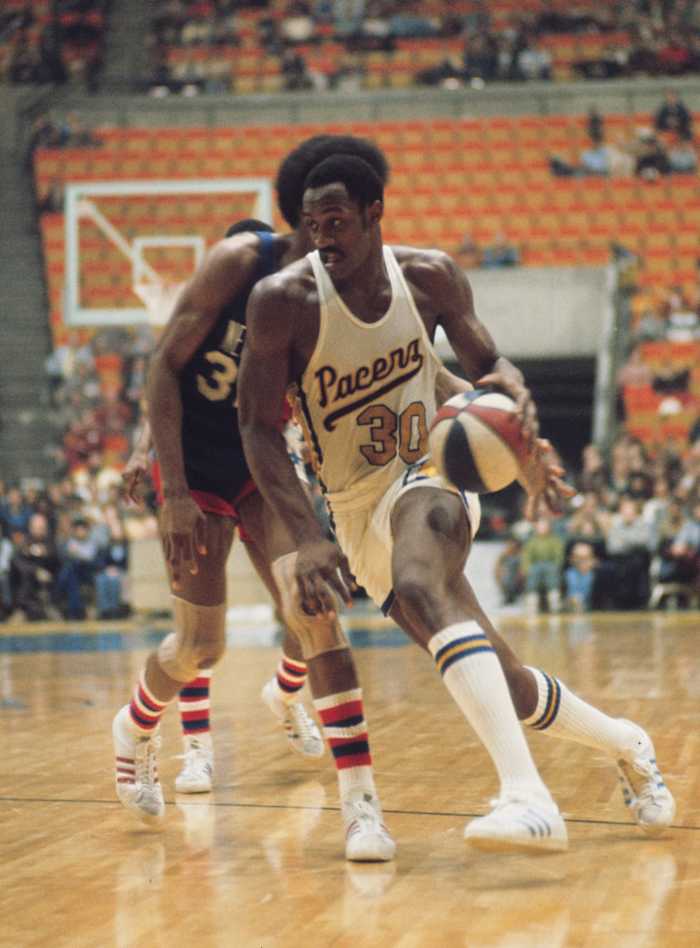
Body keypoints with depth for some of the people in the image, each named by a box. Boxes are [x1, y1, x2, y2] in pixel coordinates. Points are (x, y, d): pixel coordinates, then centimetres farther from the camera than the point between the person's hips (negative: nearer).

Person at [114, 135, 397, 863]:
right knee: (201, 645, 2)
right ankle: (135, 728, 34)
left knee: (313, 611, -16)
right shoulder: (240, 262, -22)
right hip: (191, 466, -3)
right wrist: (173, 490, -24)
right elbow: (163, 366, -18)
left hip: (262, 464, 3)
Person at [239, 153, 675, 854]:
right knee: (506, 689, 0)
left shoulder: (429, 276, -6)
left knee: (419, 586, -37)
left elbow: (484, 361, 10)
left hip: (427, 476, -1)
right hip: (357, 514, 1)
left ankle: (526, 795, -48)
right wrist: (306, 539, -25)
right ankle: (624, 745, 31)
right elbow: (257, 428, -14)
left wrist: (517, 393, -15)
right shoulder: (283, 301, -14)